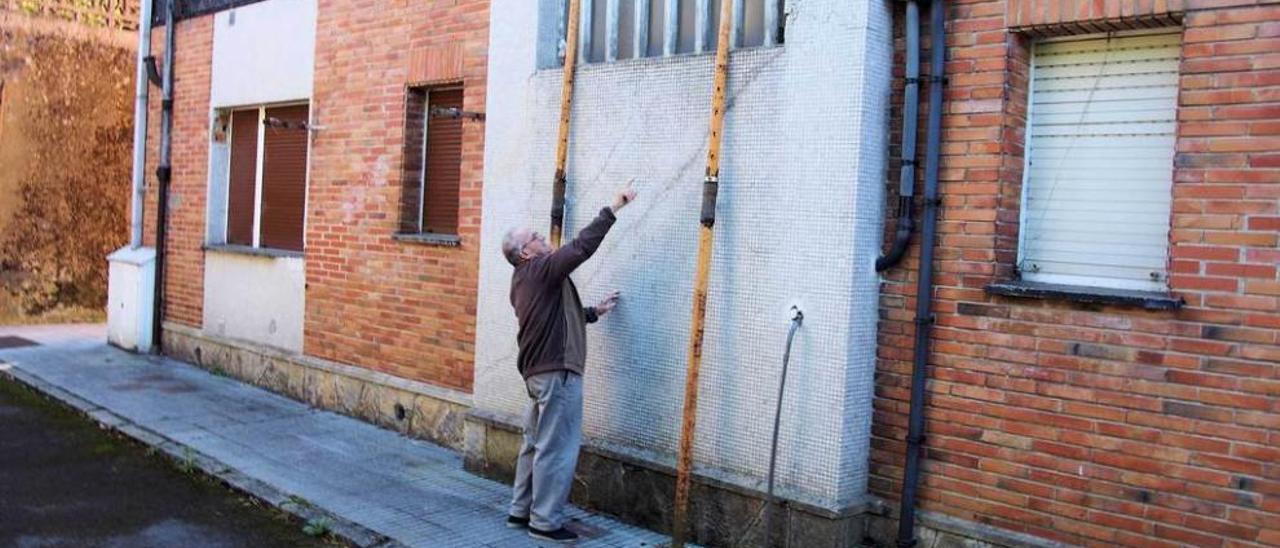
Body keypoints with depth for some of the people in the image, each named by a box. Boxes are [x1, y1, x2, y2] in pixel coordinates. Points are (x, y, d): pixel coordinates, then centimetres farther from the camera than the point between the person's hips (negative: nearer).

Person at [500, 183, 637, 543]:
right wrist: (614, 208, -13)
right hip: (557, 372, -10)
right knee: (556, 448, -4)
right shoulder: (540, 270, -11)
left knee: (535, 443, 16)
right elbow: (582, 246, -17)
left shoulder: (523, 281, 17)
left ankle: (520, 511, 24)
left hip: (538, 372, 10)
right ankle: (545, 522, 2)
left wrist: (594, 312, 30)